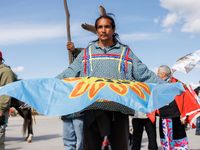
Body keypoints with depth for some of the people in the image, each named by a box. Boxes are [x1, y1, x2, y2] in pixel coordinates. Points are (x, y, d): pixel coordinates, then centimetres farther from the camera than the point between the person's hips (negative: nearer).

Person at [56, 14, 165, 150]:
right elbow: (69, 74, 14)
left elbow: (144, 74, 10)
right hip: (92, 110, 1)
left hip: (119, 109, 0)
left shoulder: (126, 53, 14)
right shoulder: (87, 53, 17)